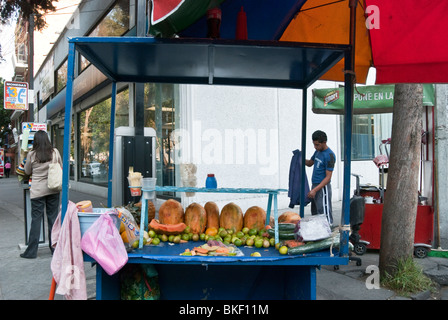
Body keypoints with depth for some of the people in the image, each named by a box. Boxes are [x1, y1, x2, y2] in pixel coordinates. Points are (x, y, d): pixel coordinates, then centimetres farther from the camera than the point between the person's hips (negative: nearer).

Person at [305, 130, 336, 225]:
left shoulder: (330, 155, -16)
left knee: (324, 214, -9)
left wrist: (315, 190, -23)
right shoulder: (317, 151, 11)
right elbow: (310, 163, 27)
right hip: (315, 185, 9)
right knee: (314, 213, 13)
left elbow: (328, 177, -18)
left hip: (323, 187, -9)